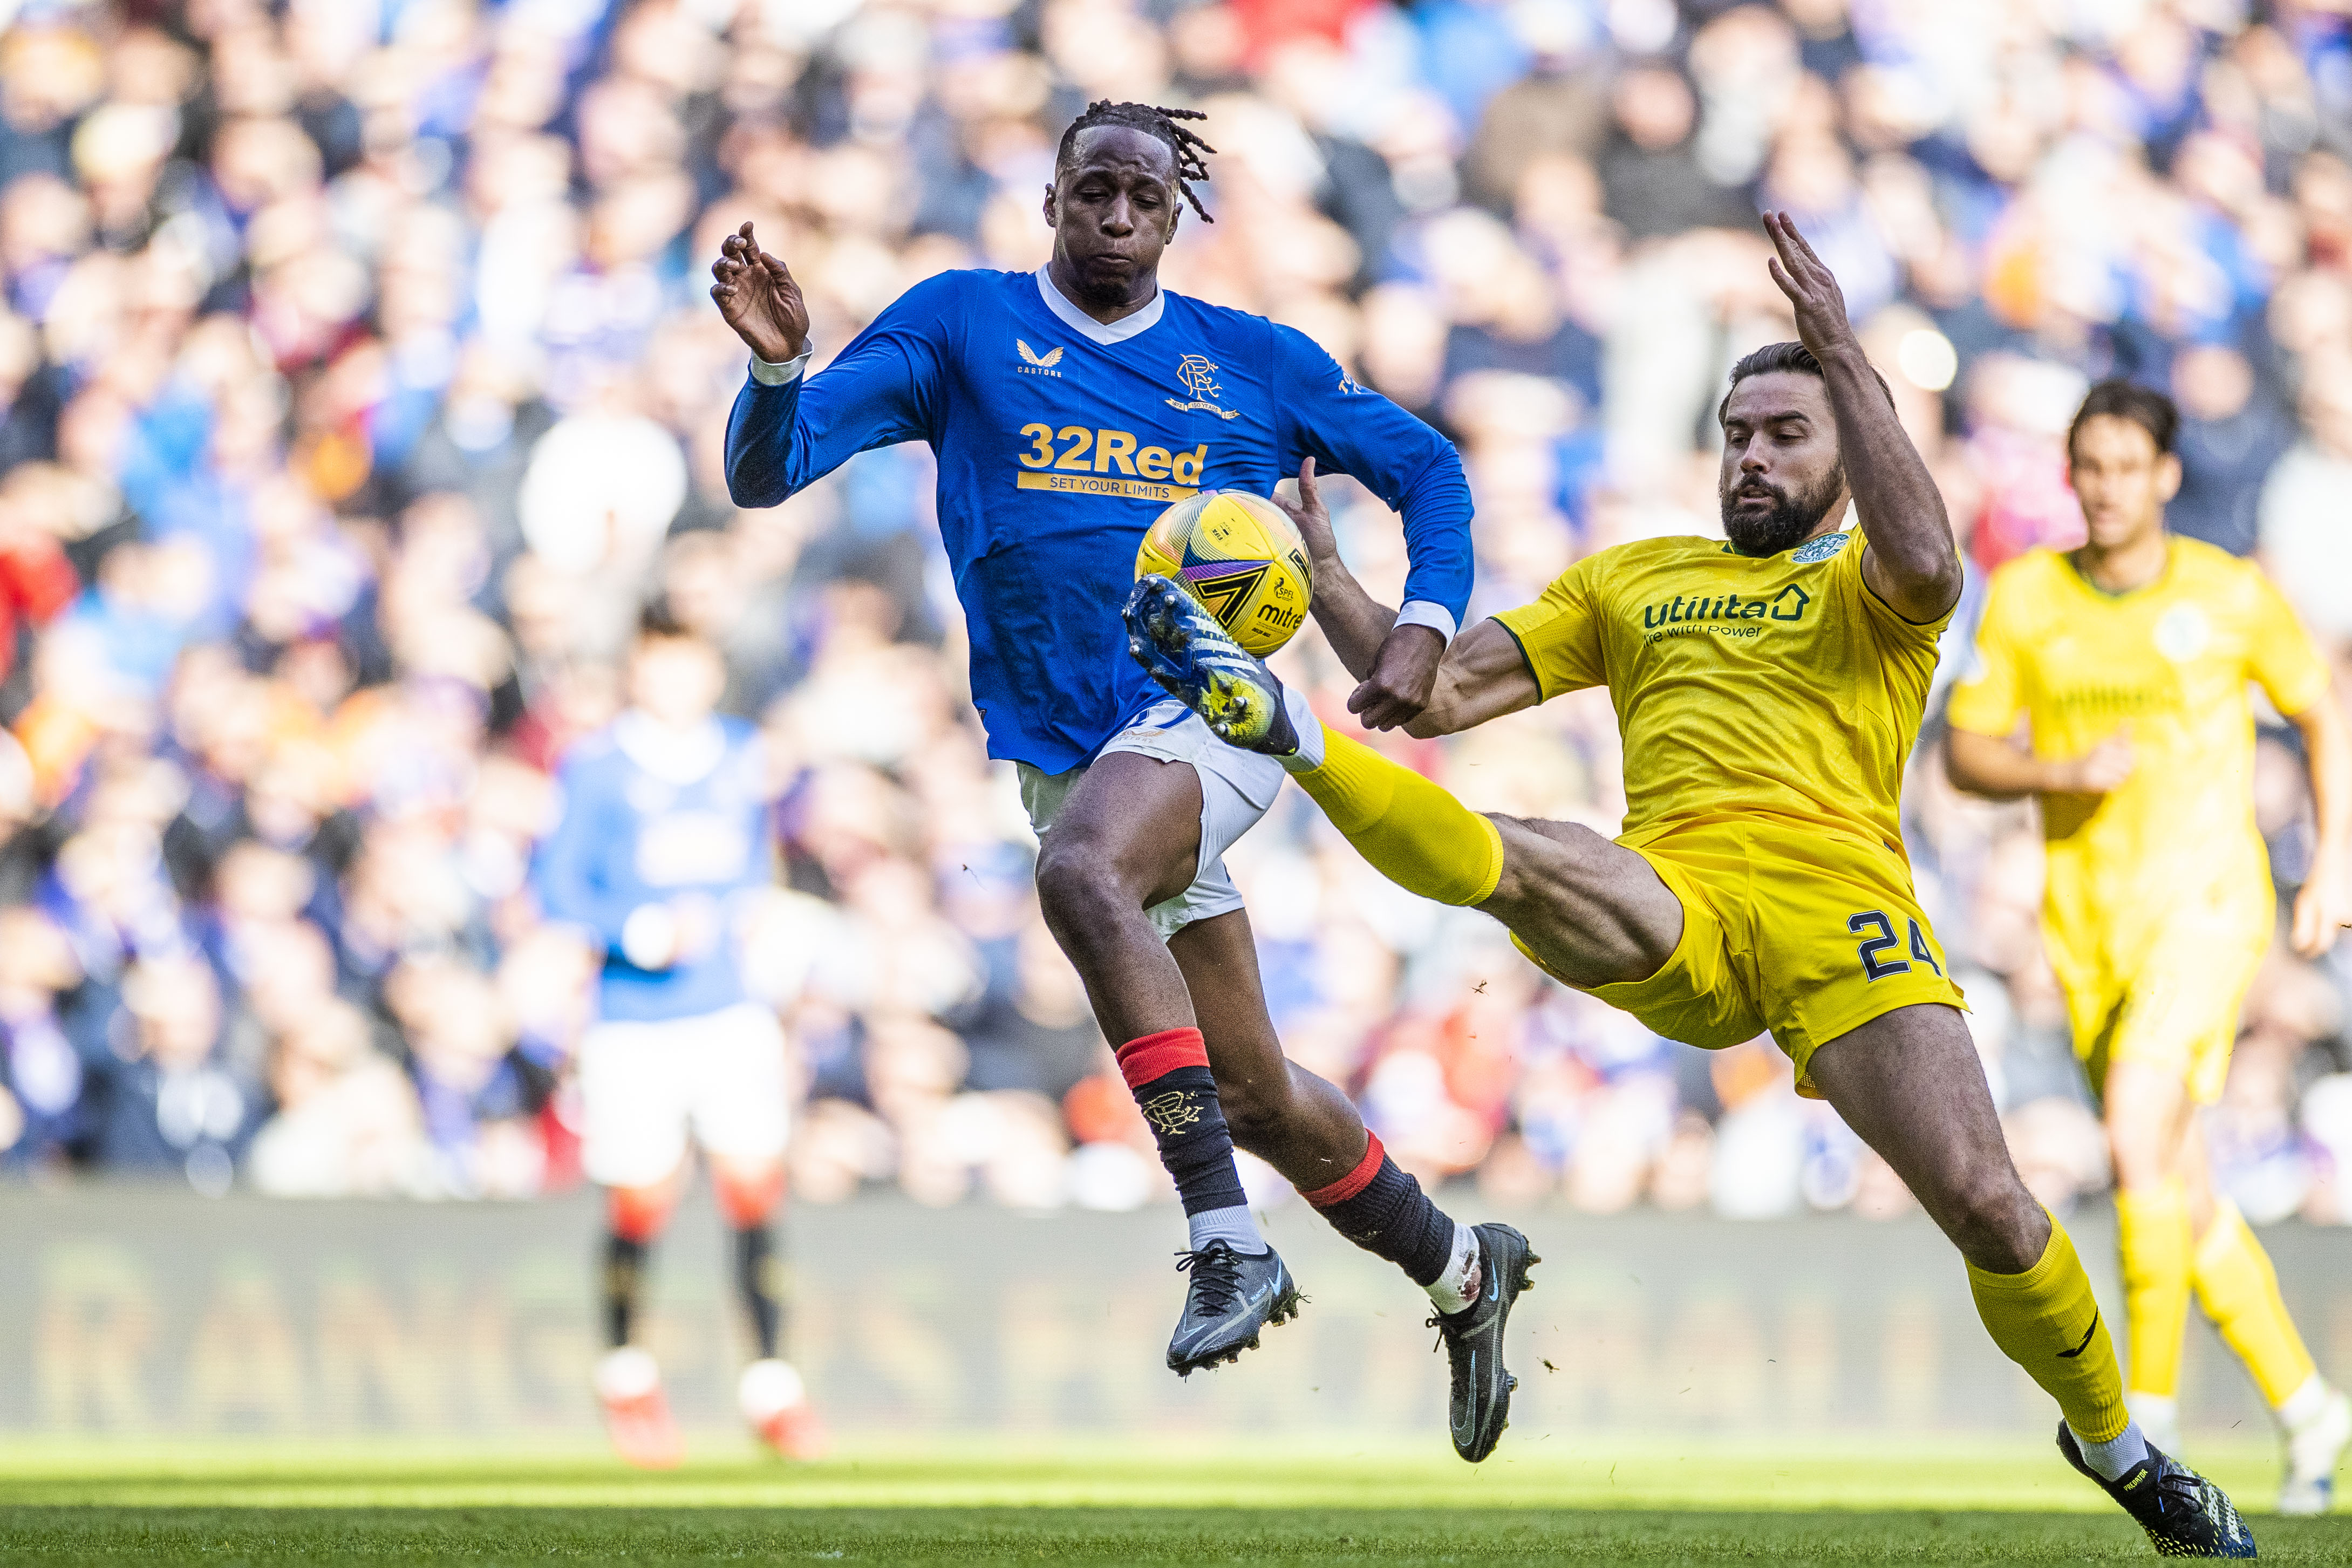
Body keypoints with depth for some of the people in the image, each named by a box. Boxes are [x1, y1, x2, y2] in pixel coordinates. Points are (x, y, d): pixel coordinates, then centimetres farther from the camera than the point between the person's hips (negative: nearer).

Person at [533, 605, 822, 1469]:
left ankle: (771, 1386, 1)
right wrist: (642, 933, -21)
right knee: (641, 1207, 1)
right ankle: (626, 1375, 25)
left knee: (756, 1189, -6)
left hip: (731, 1014, 3)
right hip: (632, 1022, -3)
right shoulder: (594, 768, -7)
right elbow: (558, 886, -9)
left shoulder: (742, 757, 8)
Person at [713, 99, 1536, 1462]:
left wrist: (1426, 628, 1)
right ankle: (1463, 1271, 35)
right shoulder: (962, 325, 5)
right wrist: (779, 368, -25)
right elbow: (769, 473, -3)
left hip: (1213, 706, -3)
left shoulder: (1252, 361, 6)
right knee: (1259, 1099, 11)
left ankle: (1228, 1239, -40)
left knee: (1083, 873, -37)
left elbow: (1427, 466, 17)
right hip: (1064, 756, 3)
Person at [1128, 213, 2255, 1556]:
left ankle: (2111, 1437, 8)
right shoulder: (1633, 578, 29)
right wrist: (1323, 564, 12)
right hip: (1672, 913, 2)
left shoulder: (1866, 582, 17)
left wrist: (1842, 352, -8)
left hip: (1840, 898, -2)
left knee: (1988, 1207, -14)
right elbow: (1439, 693, 25)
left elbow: (1922, 562, -10)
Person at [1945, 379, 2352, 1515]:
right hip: (2084, 916, 4)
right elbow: (1966, 753, 5)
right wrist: (2061, 772, -14)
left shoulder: (2229, 595, -3)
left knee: (2139, 1140, -22)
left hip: (2204, 900, -4)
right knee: (2181, 1189, 7)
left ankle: (2152, 1411, -13)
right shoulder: (2024, 595, 3)